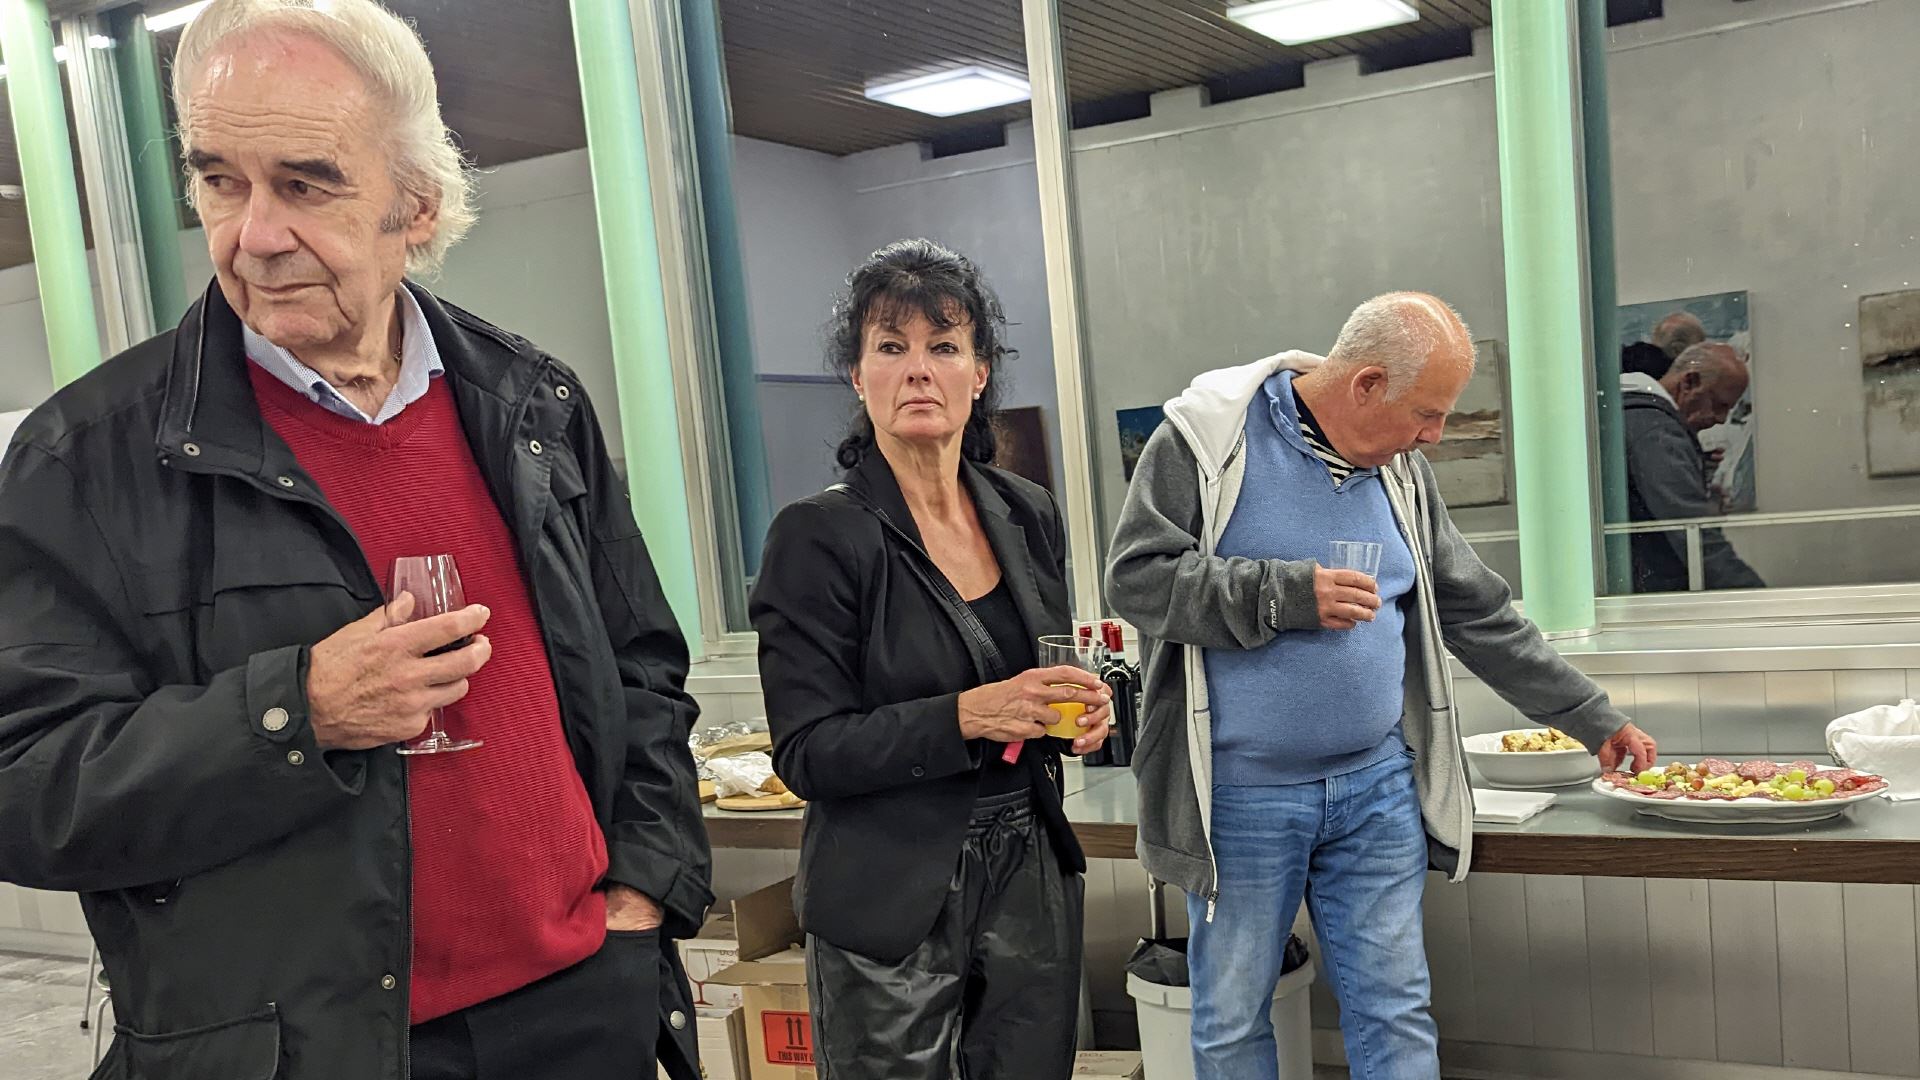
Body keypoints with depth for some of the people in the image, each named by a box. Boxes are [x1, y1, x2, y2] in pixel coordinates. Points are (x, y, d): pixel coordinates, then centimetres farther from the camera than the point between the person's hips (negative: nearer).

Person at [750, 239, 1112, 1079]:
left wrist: (1083, 705, -5)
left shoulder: (1028, 515, 4)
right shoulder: (818, 536, -12)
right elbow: (807, 752, -14)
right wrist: (967, 718, -25)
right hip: (893, 906, -5)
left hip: (1030, 879, 5)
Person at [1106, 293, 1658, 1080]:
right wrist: (1290, 595, -21)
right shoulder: (1209, 435, -9)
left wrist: (1593, 719, 18)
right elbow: (1136, 578, -15)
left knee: (1395, 1014, 9)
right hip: (1241, 798, -4)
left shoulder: (1402, 468, 8)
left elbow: (1480, 616, 15)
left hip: (1379, 789, 5)